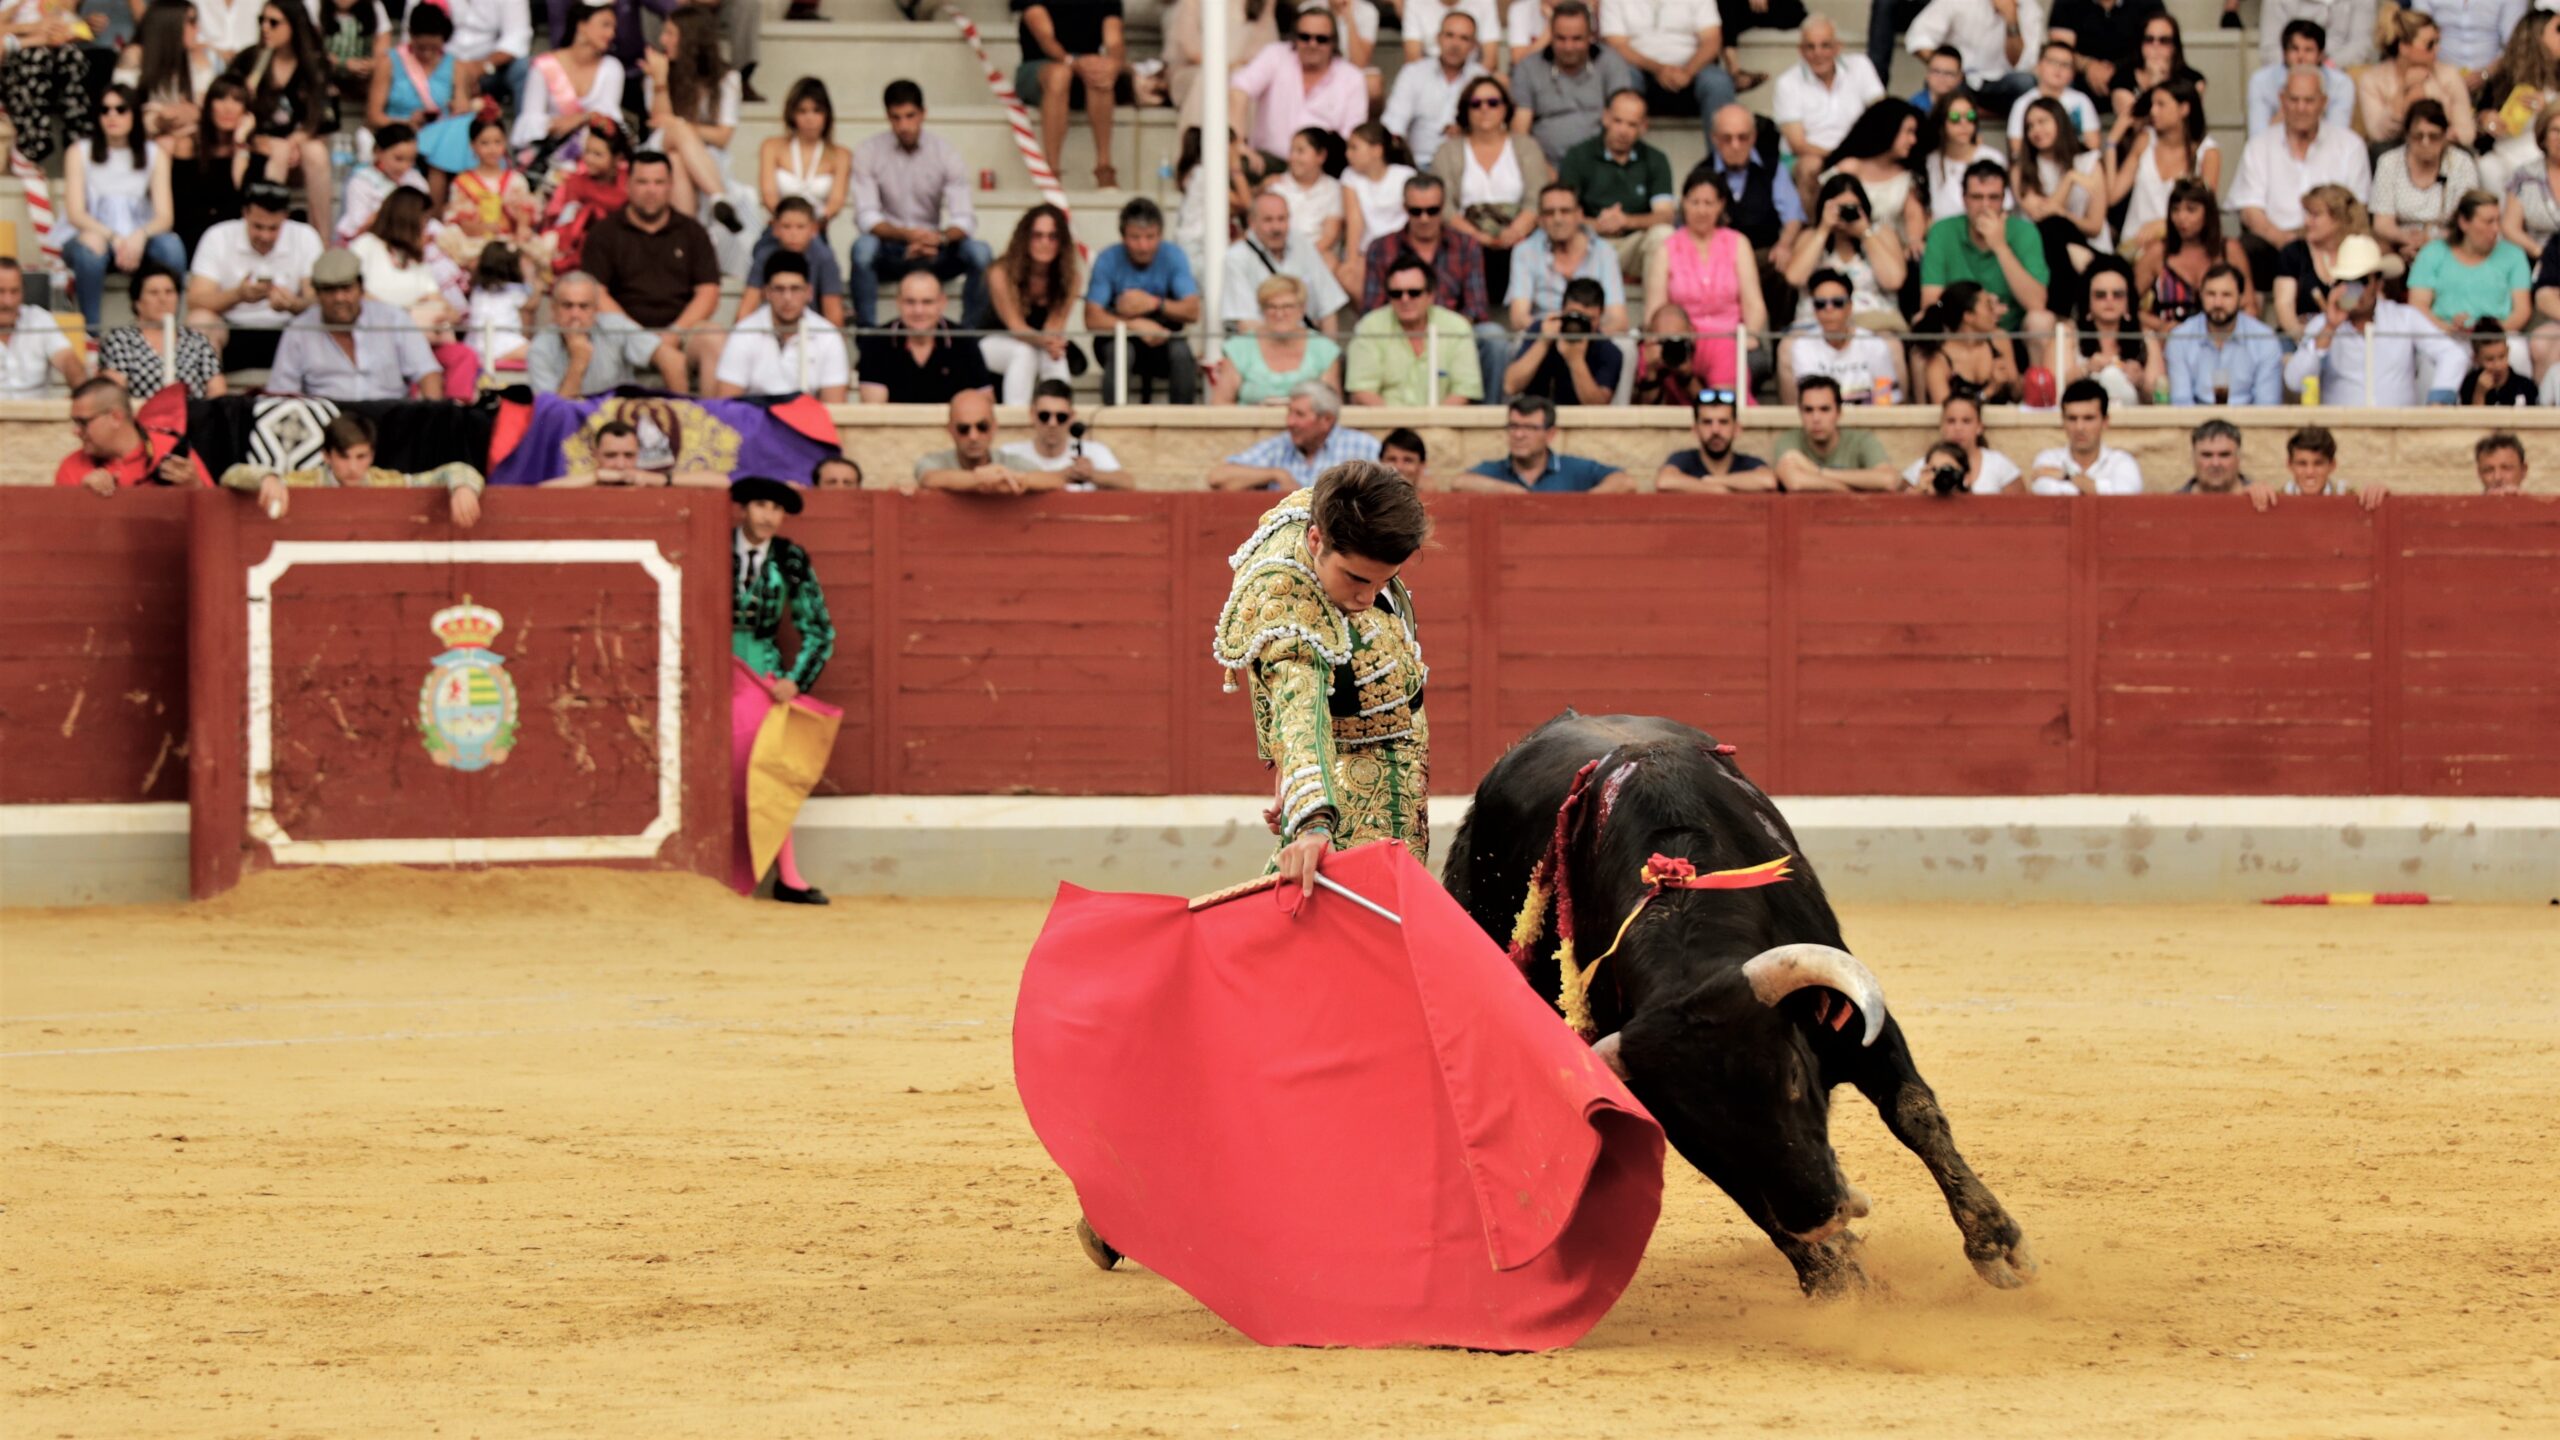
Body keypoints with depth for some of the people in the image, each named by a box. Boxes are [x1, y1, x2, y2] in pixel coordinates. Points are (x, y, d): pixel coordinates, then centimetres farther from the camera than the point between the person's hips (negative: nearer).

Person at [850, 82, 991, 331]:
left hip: (932, 253, 2)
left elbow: (964, 219, -10)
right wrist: (907, 235, -31)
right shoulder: (868, 153, -6)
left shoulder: (945, 153, -3)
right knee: (863, 247, -35)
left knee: (980, 253, -26)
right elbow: (866, 218, -13)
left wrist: (939, 238, -33)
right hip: (888, 254, -2)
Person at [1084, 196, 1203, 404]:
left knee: (1181, 351, -31)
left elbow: (1192, 312, -13)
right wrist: (1137, 325, -33)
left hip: (1162, 342, 2)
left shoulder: (1173, 256, -7)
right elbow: (1092, 319, -20)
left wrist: (1155, 303, -29)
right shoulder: (1108, 260, -12)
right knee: (1120, 351, -35)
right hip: (1117, 336, -2)